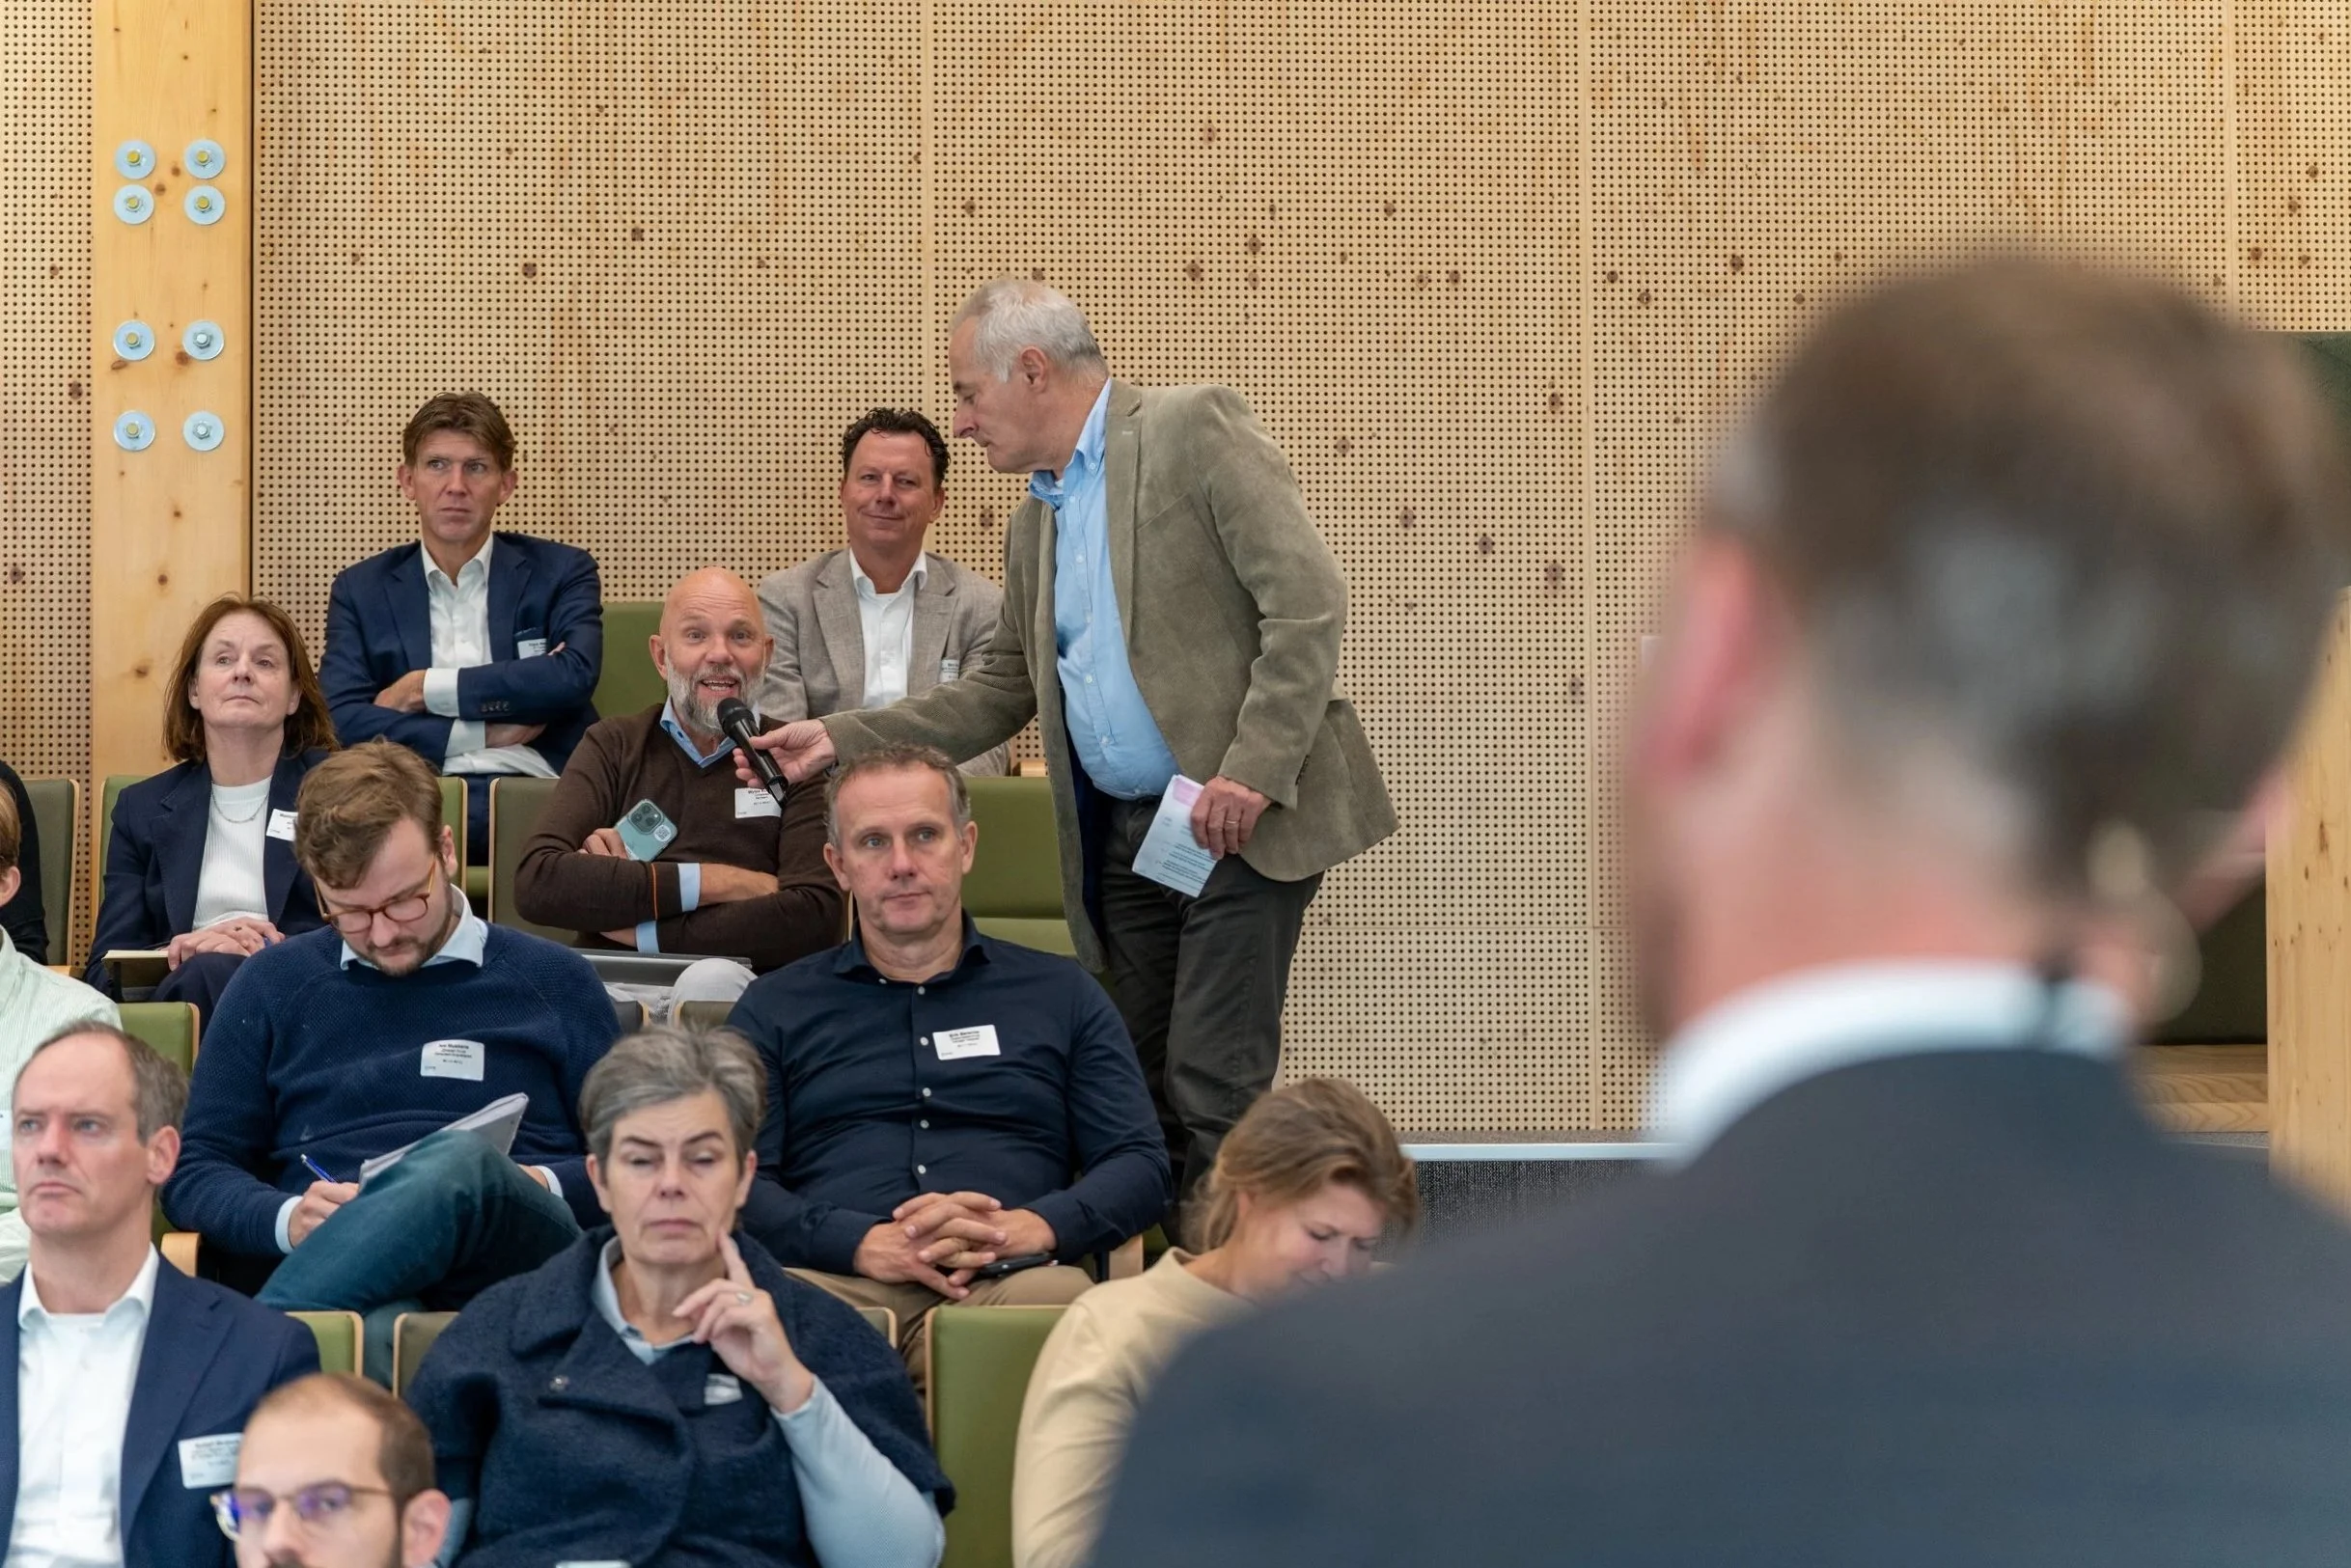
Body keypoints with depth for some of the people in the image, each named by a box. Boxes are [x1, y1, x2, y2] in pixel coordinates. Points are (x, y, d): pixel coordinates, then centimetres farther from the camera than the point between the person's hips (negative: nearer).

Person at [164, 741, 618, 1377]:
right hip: (345, 1274, -1)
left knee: (460, 1159, -39)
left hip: (520, 1254, 1)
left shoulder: (553, 982, 21)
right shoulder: (273, 984, 23)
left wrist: (542, 1187, -4)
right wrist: (287, 1219, -2)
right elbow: (193, 1174, 20)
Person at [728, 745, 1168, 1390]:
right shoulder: (776, 1008, 23)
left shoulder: (1061, 996, 24)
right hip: (834, 1282, -1)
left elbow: (1142, 1167, 14)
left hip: (1005, 1283, 1)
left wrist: (1030, 1226, -8)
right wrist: (867, 1244, -11)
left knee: (1059, 1297, -39)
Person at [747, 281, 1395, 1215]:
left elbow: (1307, 597, -14)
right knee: (1138, 1092, 8)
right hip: (1119, 836, 8)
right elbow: (1000, 690, 23)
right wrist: (841, 740, 13)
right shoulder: (1035, 524, 19)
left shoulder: (1194, 429, -6)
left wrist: (1253, 769, -20)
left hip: (1240, 819, -8)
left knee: (1212, 1086, -12)